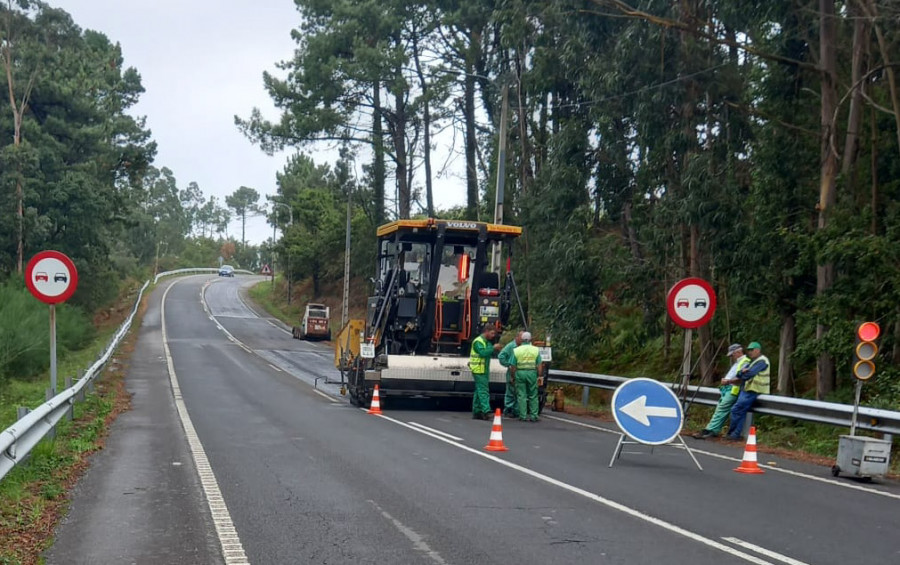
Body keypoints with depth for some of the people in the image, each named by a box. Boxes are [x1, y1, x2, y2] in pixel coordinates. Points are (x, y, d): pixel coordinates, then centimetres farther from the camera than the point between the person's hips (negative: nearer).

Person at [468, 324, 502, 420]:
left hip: (484, 370, 10)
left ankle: (476, 412, 13)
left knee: (479, 391, 10)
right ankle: (486, 411, -21)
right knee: (483, 391, -15)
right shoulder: (478, 341, -12)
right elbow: (482, 352, -25)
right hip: (479, 370, -10)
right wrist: (493, 348, -20)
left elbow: (489, 353, 19)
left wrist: (495, 350, 2)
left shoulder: (487, 342, 19)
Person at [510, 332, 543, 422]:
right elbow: (539, 365, 0)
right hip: (532, 373, 0)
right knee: (533, 396, 8)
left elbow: (513, 366, 0)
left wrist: (513, 376, 10)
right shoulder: (536, 350, 1)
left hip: (520, 373, 0)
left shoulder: (516, 350, 0)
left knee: (521, 395, 4)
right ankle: (534, 416, 7)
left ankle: (523, 416, 2)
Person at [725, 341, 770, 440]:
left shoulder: (762, 361, -11)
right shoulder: (753, 361, 21)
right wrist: (743, 371, -12)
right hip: (746, 390, 10)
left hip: (752, 391, -10)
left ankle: (732, 433, -1)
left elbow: (749, 374, -21)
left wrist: (742, 374, 1)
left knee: (736, 410, -9)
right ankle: (736, 434, 9)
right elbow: (739, 373, 11)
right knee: (741, 412, 7)